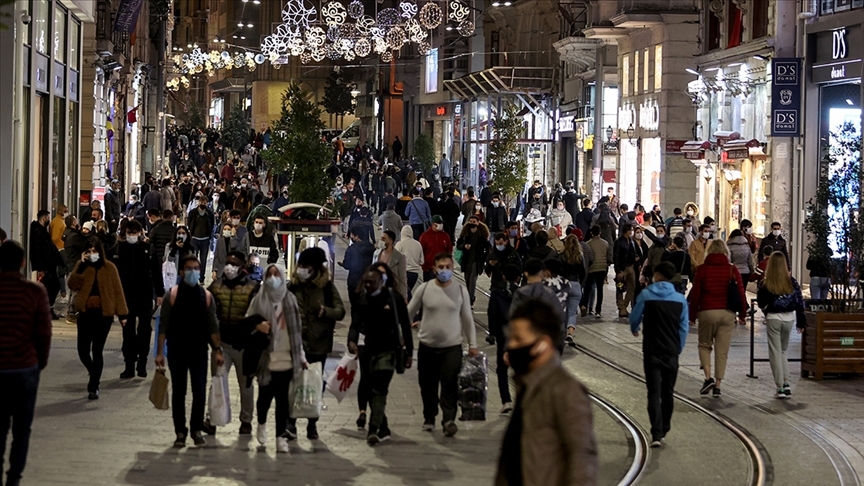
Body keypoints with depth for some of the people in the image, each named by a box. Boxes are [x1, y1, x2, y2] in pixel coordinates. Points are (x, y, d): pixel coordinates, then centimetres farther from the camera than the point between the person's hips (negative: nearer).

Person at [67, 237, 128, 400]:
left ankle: (94, 387, 8)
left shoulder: (109, 267, 0)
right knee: (83, 350, -1)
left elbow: (117, 291, 0)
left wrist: (122, 313, -4)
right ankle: (95, 377, 27)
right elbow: (73, 285, -8)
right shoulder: (82, 267, 7)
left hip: (104, 313, -2)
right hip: (85, 313, 2)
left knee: (97, 350, -2)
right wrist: (82, 265, -14)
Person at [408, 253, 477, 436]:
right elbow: (409, 312, 9)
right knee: (428, 386, 9)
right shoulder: (424, 289, -1)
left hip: (452, 346, -1)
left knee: (450, 385, -12)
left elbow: (467, 318, 9)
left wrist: (472, 344, 9)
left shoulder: (461, 290, 1)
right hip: (427, 346, 1)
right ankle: (429, 418, 25)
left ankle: (449, 420, -17)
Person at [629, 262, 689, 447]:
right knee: (668, 392, 15)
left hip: (652, 352, -2)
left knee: (654, 393, -3)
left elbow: (634, 317, 4)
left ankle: (657, 434, -13)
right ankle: (664, 430, 26)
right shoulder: (680, 299, 0)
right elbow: (684, 327, 3)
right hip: (672, 352, 2)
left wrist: (635, 330, 27)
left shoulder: (646, 295, -6)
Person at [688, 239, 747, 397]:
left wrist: (692, 315, 7)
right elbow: (741, 293, 1)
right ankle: (717, 385, 5)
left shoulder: (702, 269, -2)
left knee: (704, 345, 15)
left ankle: (708, 377, -4)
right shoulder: (732, 270, 1)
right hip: (727, 313, 1)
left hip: (707, 312, -1)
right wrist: (742, 314, 11)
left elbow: (695, 294, -2)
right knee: (722, 350, 6)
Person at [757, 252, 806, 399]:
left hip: (773, 318, -3)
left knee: (775, 353, 4)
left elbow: (760, 303, -1)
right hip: (789, 318, 3)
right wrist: (801, 322, 9)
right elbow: (799, 302, 2)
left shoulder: (766, 284, -9)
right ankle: (786, 384, 9)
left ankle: (780, 387, 2)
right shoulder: (792, 281, -2)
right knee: (783, 351, 19)